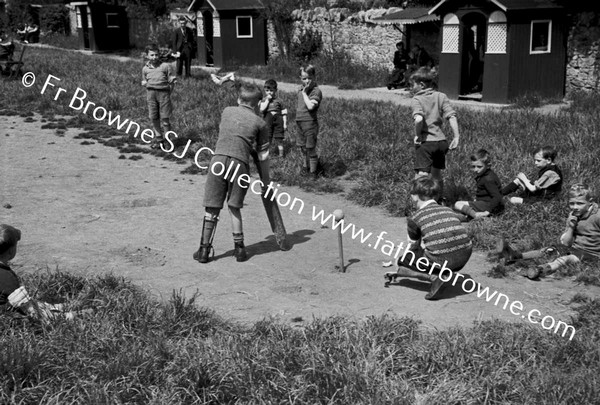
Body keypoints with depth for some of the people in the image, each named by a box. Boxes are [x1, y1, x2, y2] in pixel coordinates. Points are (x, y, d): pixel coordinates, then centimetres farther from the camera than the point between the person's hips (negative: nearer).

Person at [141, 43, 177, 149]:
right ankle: (158, 137, 24)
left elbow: (172, 79, 4)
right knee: (154, 117, 8)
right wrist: (144, 83, 7)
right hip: (151, 93, 4)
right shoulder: (145, 69, 10)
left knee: (164, 117, -4)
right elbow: (144, 81, 24)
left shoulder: (165, 66, -1)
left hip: (163, 92, -3)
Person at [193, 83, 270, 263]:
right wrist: (265, 179, 25)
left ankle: (204, 249, 10)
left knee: (212, 208, 6)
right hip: (240, 164, -1)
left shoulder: (226, 112, 18)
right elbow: (263, 156, 14)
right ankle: (239, 248, 16)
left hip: (219, 159, 1)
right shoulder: (259, 123, 11)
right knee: (234, 207, 14)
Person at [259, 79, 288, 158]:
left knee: (279, 138, 4)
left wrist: (285, 123, 3)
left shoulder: (278, 100, 6)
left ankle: (281, 154, 12)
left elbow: (284, 113, 8)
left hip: (278, 120, 0)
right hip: (267, 121, 0)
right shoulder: (263, 100, 7)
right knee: (267, 138, 2)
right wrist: (267, 100, -11)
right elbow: (261, 110, -12)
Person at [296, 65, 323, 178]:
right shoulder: (301, 89, 8)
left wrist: (304, 93, -22)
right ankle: (306, 169, 37)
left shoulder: (316, 91, -15)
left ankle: (313, 173, 11)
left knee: (310, 150, 0)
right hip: (300, 122, 8)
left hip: (310, 123, -8)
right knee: (304, 149, 20)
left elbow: (310, 106, -29)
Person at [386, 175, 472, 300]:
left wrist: (400, 270, 37)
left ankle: (434, 277, -5)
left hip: (440, 259, -5)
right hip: (464, 257, 5)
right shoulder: (448, 210, 22)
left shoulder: (415, 218, 8)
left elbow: (413, 247, 18)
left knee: (402, 261, 18)